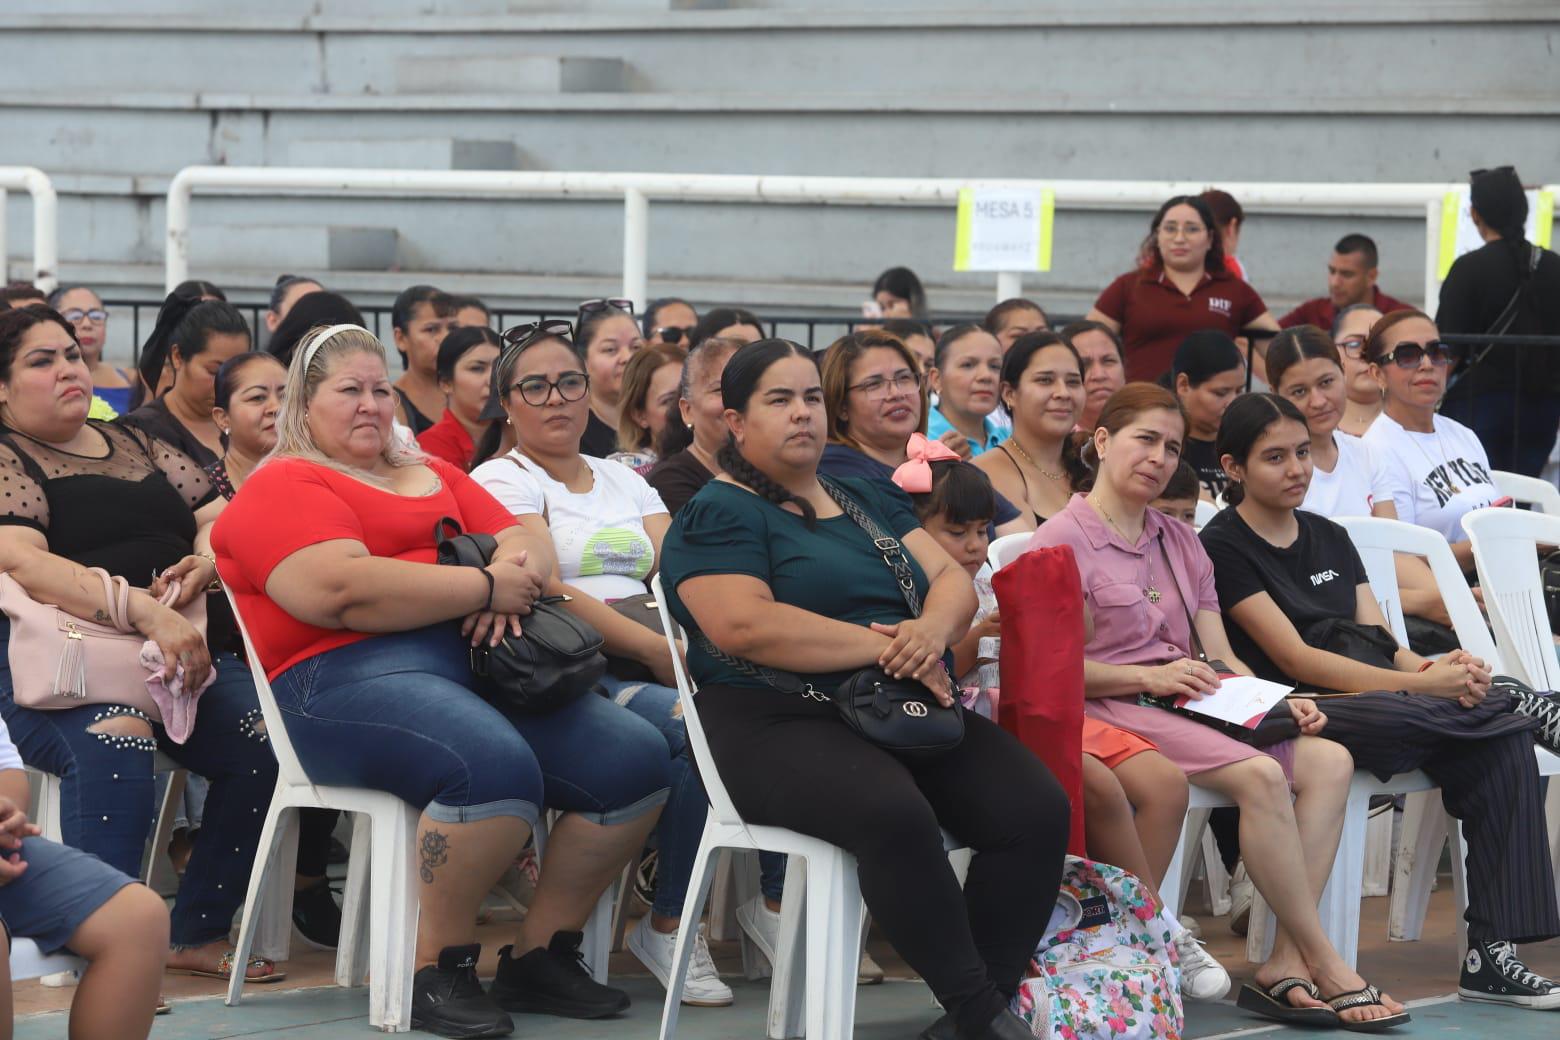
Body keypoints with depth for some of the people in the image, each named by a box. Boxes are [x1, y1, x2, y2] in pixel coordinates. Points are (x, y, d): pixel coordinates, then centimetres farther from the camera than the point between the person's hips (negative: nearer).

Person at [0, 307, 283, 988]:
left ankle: (198, 933, -12)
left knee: (265, 739, -21)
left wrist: (208, 561, -6)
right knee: (113, 739, -37)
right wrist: (146, 612, -25)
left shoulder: (138, 445, 24)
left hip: (182, 645, 6)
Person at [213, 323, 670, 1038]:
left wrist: (516, 570, -6)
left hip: (477, 655, 8)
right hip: (347, 676, -8)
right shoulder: (282, 487, 3)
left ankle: (540, 955, 0)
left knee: (636, 757, -11)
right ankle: (438, 971, -19)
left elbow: (527, 540, 20)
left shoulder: (434, 476, 28)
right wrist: (486, 587, -10)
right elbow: (343, 591, -14)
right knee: (496, 764, -37)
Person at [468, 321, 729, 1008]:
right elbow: (546, 592, -11)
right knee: (697, 729, -32)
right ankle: (668, 925, -19)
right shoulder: (501, 481, 4)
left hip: (648, 663, 5)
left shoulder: (624, 480, 24)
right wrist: (654, 649, -21)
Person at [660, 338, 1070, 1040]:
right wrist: (883, 648, -17)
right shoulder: (716, 515, 1)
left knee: (1037, 806, -19)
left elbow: (953, 579, 13)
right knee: (894, 813, -37)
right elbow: (745, 626, -16)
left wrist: (932, 630, -13)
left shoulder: (869, 499, 22)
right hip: (777, 723, -7)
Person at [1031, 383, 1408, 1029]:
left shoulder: (1181, 542, 24)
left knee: (1329, 761, -17)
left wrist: (1277, 702, -1)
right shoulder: (1063, 540, 0)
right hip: (1109, 711, -8)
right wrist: (1149, 678, -17)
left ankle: (1285, 966, -26)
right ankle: (1323, 966, -23)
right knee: (1260, 774, -30)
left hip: (1190, 706, 8)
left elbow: (1221, 659, 18)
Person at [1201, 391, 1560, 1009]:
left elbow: (1377, 640, 13)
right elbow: (1295, 658, -10)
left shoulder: (1330, 538, 22)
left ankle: (1492, 955, -26)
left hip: (1376, 698, 7)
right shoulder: (1222, 548, 0)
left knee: (1502, 741, -23)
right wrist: (1421, 683, -19)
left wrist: (1436, 667, -12)